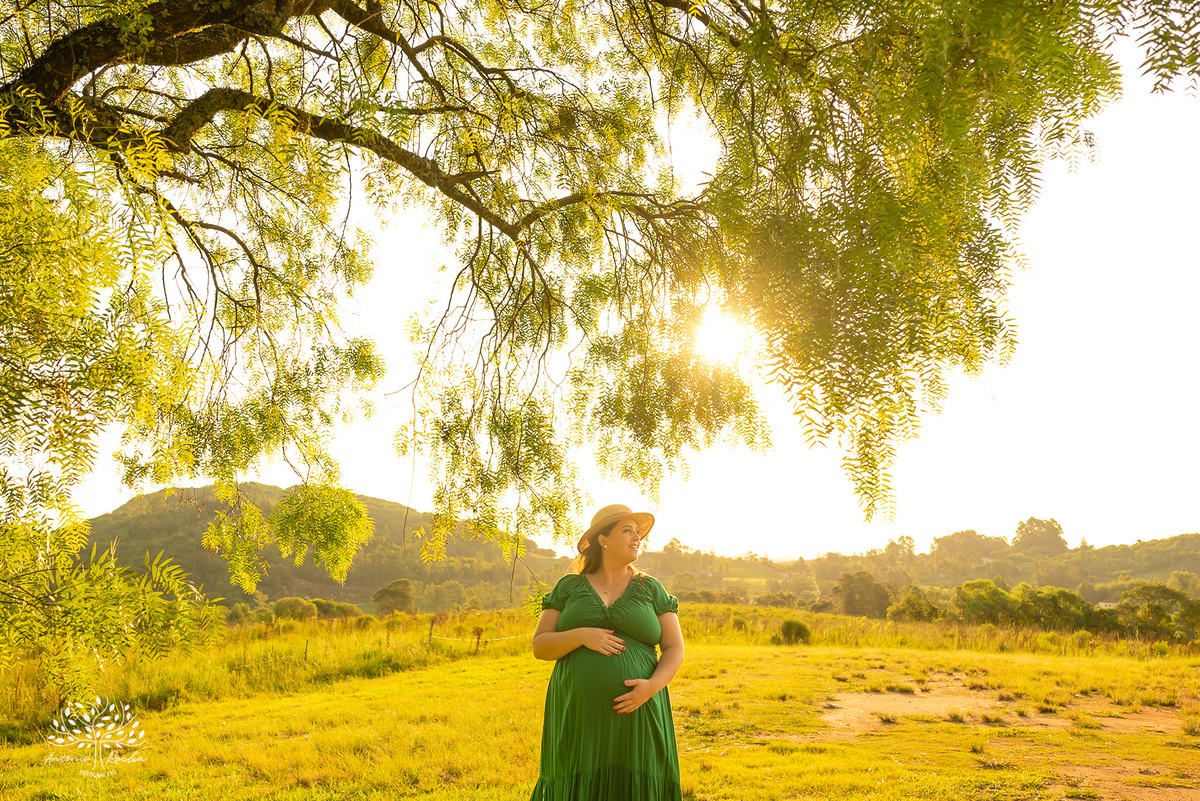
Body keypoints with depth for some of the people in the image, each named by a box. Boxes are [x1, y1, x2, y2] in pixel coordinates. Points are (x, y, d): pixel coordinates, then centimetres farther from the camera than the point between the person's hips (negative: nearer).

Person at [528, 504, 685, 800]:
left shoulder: (651, 589, 8)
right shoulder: (569, 587, 6)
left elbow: (675, 649, 4)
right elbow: (539, 646, 2)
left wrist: (652, 685, -15)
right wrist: (581, 636, -15)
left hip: (637, 718, 1)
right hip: (579, 718, 0)